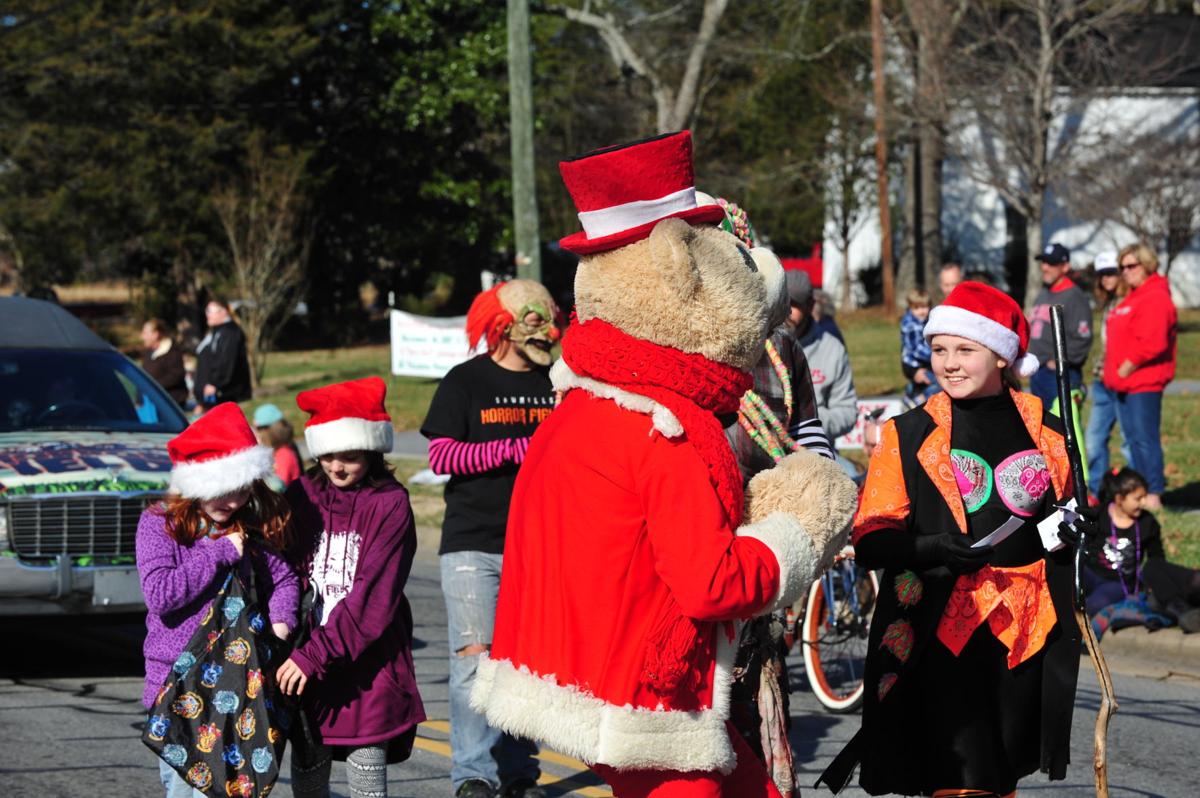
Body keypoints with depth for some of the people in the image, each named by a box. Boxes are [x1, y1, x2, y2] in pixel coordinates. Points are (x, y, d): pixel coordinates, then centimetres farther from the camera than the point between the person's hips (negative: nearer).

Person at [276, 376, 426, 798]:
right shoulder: (301, 497, 6)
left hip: (369, 664, -4)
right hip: (307, 666, 4)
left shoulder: (390, 505, -7)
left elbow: (372, 599, -14)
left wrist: (316, 655, -21)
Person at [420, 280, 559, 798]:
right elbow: (441, 456, -8)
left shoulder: (555, 384, 12)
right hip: (473, 545, -4)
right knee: (476, 657, -10)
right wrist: (517, 449, -16)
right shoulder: (466, 382, -1)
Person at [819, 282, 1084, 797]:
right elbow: (871, 541, -5)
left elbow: (1066, 514, 23)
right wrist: (928, 549, -24)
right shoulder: (907, 436, 0)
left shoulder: (1045, 432, 8)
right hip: (940, 633, -3)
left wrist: (1074, 530, 0)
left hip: (1026, 632, 4)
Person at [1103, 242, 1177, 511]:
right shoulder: (1132, 298, 19)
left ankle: (1154, 496, -7)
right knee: (1134, 439, 13)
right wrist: (1114, 372, 12)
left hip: (1144, 383, -10)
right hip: (1125, 384, 10)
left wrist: (1128, 367, -16)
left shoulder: (1156, 298, -13)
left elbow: (1153, 342, -23)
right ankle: (1141, 492, 19)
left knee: (1145, 438, -9)